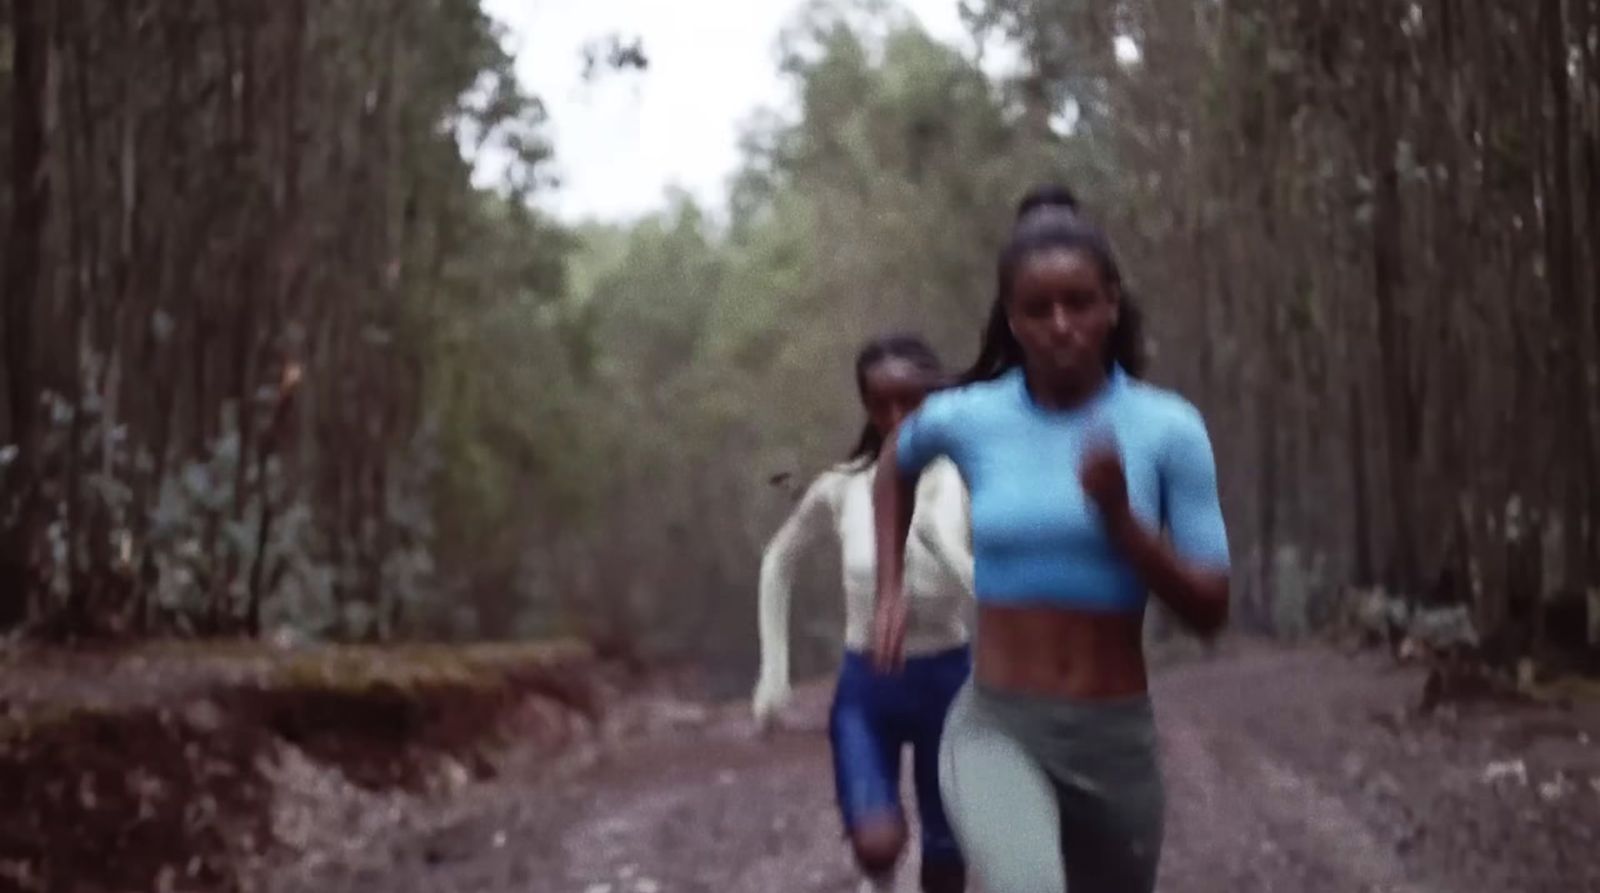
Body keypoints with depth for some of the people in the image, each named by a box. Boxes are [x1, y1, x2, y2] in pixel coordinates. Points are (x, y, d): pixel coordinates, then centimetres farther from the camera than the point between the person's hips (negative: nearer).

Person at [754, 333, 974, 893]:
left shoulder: (962, 485, -13)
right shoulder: (840, 490, -6)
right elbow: (778, 564, 10)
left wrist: (926, 526, -38)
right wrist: (774, 669, 8)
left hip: (945, 681, 0)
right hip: (865, 686, 0)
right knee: (877, 843, -20)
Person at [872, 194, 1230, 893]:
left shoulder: (1169, 427, -6)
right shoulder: (966, 418, -3)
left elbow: (1209, 611, -7)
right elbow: (896, 461, 22)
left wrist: (1120, 517, -21)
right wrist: (891, 590, 15)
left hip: (1115, 738, 1)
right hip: (995, 730, -1)